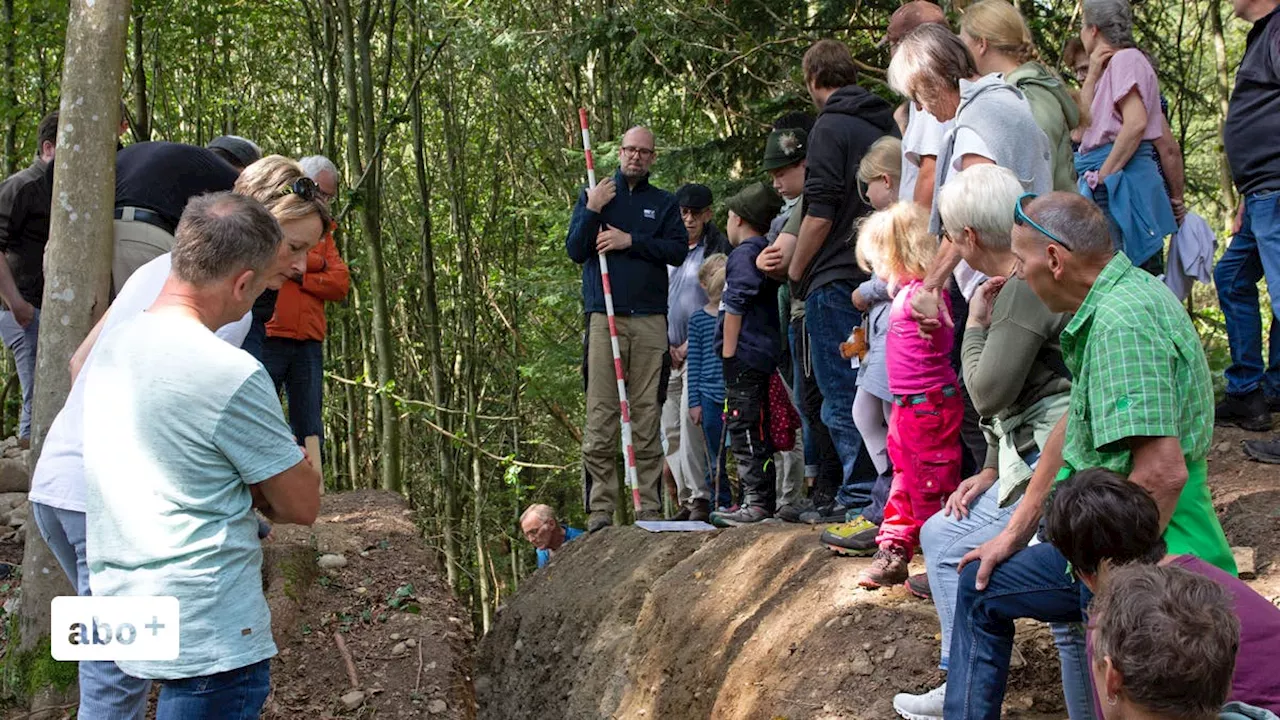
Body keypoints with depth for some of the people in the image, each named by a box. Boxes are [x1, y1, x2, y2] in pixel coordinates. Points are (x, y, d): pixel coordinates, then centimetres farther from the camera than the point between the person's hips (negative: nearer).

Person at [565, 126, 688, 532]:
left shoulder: (664, 203, 17)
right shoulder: (594, 195, 15)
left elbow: (679, 250, 3)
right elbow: (574, 251, 7)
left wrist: (631, 241, -6)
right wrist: (593, 211, -6)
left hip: (650, 319, 1)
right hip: (603, 316, -1)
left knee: (648, 412, -3)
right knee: (600, 414, -7)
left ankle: (648, 505, -1)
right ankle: (600, 507, -6)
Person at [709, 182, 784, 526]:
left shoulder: (743, 254, -10)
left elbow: (735, 308, -14)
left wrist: (728, 355, -12)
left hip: (744, 356, -10)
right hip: (763, 356, 10)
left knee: (745, 428, -10)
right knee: (755, 431, 13)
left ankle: (757, 502, -13)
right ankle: (762, 502, 18)